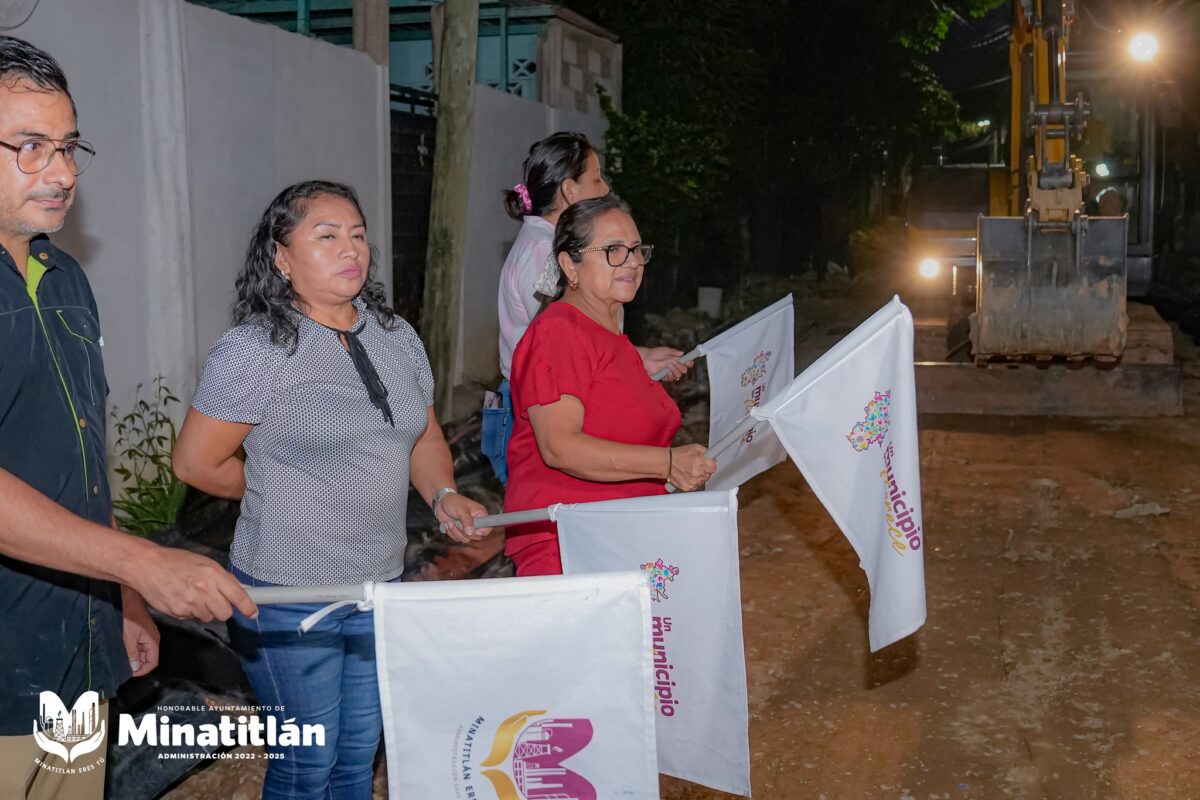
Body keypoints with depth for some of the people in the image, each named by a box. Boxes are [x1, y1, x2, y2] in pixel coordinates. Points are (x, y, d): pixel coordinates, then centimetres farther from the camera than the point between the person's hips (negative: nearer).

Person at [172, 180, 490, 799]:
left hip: (380, 585, 6)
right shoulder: (255, 350, -16)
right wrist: (283, 490, 0)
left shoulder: (396, 336, 5)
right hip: (290, 595, -6)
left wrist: (443, 496, -4)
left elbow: (423, 435, 14)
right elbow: (195, 463, -12)